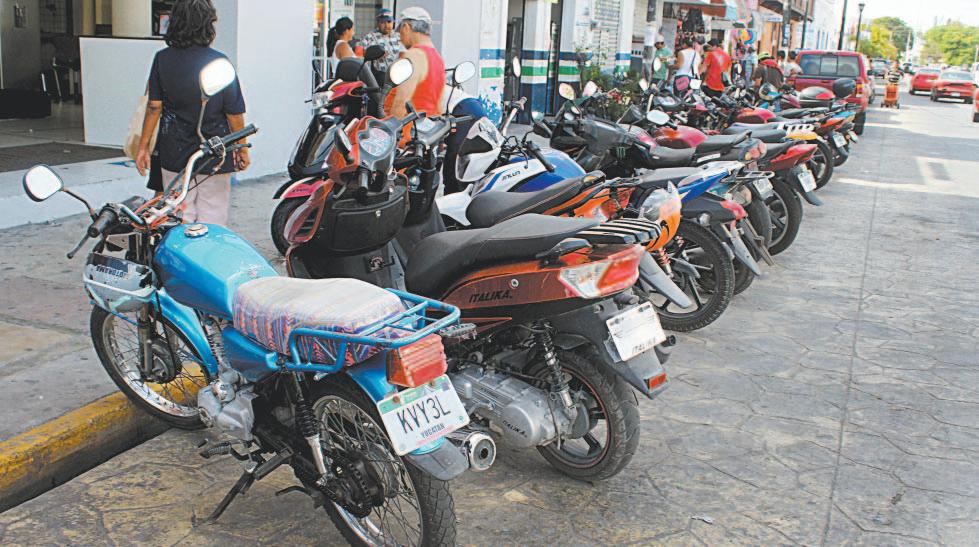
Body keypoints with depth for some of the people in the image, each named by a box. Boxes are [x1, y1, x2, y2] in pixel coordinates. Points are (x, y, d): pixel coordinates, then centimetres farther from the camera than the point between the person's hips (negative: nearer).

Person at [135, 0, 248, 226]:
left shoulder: (162, 59, -2)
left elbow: (154, 106, 1)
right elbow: (234, 113, -8)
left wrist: (143, 146, 10)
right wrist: (242, 149, 4)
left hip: (174, 156, 3)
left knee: (179, 219, 12)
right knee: (212, 220, 5)